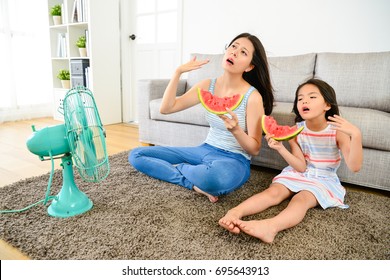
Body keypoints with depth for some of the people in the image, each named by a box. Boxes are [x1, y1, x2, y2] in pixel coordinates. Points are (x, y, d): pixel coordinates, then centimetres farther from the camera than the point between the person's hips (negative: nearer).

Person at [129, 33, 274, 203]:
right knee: (136, 155, 0)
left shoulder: (253, 96, -14)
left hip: (235, 160, -5)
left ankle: (178, 168, -10)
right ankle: (195, 184, -10)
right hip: (205, 150, 5)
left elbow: (254, 149, -12)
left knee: (215, 175, -45)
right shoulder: (208, 85, -1)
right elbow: (166, 108, -5)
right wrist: (178, 72, -13)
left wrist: (236, 130, -32)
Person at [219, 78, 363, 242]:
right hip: (297, 174, 3)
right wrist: (280, 148, -24)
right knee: (273, 192, -24)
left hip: (324, 180, -3)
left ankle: (271, 226, -59)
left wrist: (356, 135, -35)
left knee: (301, 199, -32)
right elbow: (301, 167, -8)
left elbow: (354, 167, -21)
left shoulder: (337, 131, -11)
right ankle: (235, 212, -41)